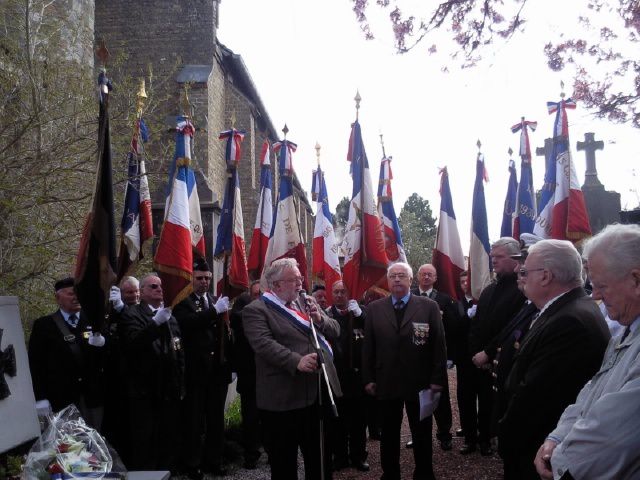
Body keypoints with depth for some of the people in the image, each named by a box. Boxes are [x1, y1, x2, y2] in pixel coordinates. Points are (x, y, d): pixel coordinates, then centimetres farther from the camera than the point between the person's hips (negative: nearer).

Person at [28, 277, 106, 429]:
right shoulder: (44, 325, 1)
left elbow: (105, 358, 7)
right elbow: (35, 363, -1)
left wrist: (100, 343, -15)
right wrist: (41, 399, -7)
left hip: (93, 395, 2)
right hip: (61, 398, -2)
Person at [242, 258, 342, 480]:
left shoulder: (307, 304, 15)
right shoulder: (256, 310, -8)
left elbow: (335, 331, 13)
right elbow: (264, 344, -22)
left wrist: (320, 319, -8)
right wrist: (296, 362, -33)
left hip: (317, 393, 7)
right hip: (283, 398, -6)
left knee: (320, 456, 19)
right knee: (284, 461, 8)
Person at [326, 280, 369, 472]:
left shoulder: (360, 313, 2)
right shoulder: (326, 314, -2)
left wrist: (359, 314, -20)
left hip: (358, 373, 1)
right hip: (336, 375, -1)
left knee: (359, 418, 10)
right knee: (338, 418, 7)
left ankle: (358, 456, 24)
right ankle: (340, 456, 21)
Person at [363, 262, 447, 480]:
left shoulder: (429, 306, -2)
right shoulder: (374, 309, 3)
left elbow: (439, 345, -3)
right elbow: (368, 346, 4)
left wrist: (437, 379, -7)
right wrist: (368, 378, 0)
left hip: (420, 384, -1)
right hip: (386, 383, 1)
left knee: (422, 435, 12)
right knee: (388, 436, 13)